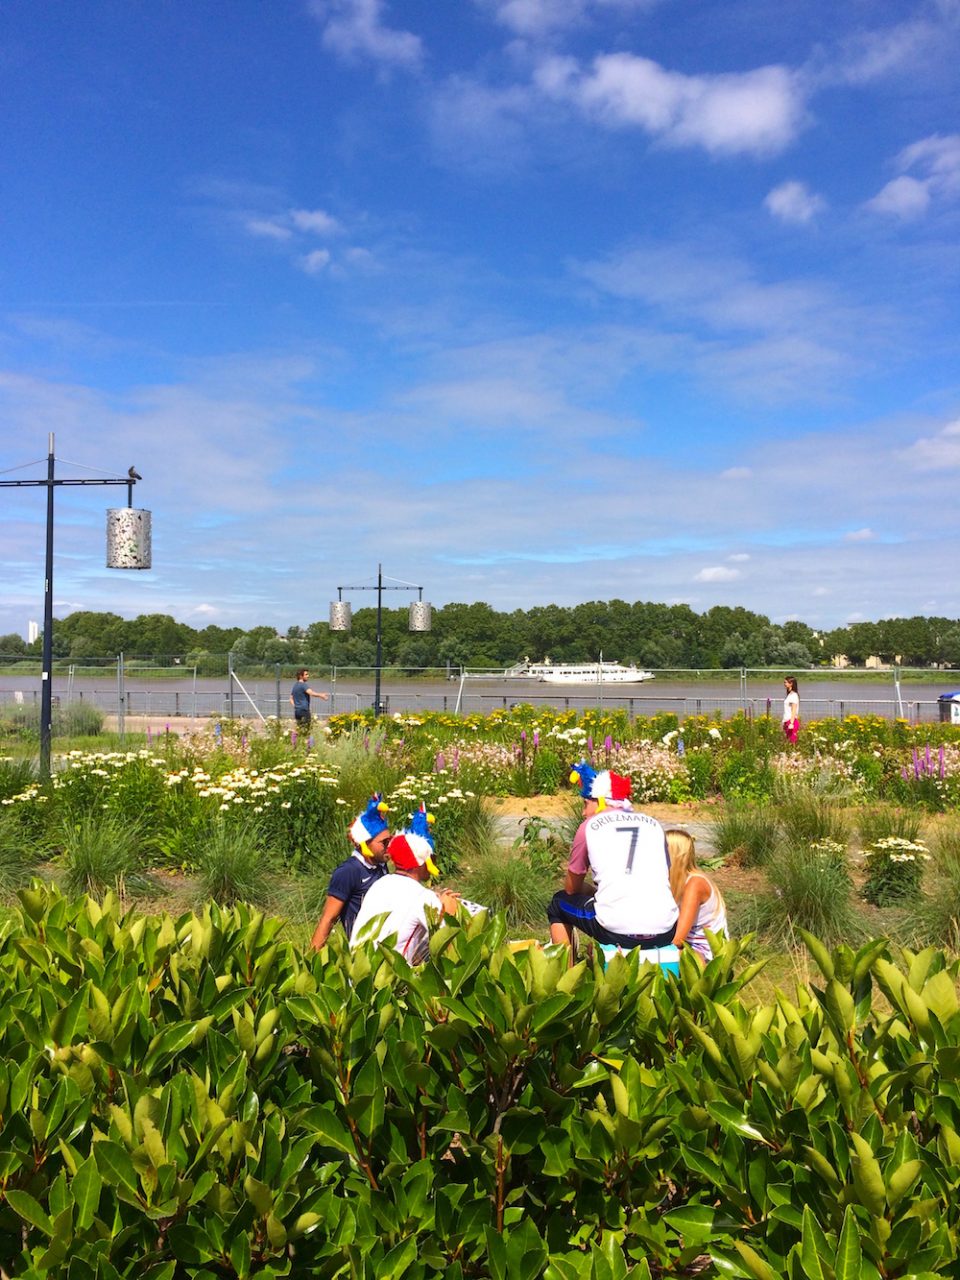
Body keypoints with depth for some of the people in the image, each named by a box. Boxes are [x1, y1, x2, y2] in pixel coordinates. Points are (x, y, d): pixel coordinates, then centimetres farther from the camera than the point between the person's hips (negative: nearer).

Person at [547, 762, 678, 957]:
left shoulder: (590, 826, 6)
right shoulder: (653, 824, 14)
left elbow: (572, 889, 15)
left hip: (618, 933, -3)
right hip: (665, 933, 4)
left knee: (559, 903, 24)